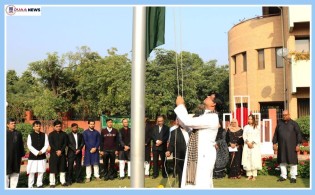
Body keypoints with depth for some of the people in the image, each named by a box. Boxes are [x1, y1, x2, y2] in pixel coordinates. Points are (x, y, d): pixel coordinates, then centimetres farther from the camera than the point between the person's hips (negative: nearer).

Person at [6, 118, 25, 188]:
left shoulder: (18, 133, 9)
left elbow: (21, 145, 12)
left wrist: (21, 155, 10)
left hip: (16, 157, 4)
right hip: (7, 157, -4)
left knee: (15, 173, 8)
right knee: (6, 173, -1)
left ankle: (13, 187, 17)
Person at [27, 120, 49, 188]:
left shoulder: (44, 135, 6)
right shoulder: (30, 135, -1)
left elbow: (46, 145, 2)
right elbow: (29, 146, -7)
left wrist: (41, 151, -14)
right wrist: (37, 152, -14)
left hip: (42, 156, 2)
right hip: (33, 156, -2)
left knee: (41, 171, 5)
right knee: (32, 172, -1)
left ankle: (39, 184, 16)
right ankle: (30, 186, 6)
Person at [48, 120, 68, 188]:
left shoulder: (64, 134, 6)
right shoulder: (51, 134, 0)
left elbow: (65, 143, 1)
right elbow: (51, 144, -7)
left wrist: (61, 151, -12)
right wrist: (56, 151, -15)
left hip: (62, 153, 3)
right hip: (53, 153, -2)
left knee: (62, 168, 7)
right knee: (53, 168, -2)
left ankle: (63, 181, 15)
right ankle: (52, 183, 3)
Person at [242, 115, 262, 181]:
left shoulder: (257, 127, 5)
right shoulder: (246, 127, 11)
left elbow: (258, 137, -1)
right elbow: (244, 136, 3)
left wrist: (252, 143, -13)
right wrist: (248, 142, -11)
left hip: (255, 145, -2)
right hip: (247, 145, 2)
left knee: (254, 159, -7)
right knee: (248, 159, -3)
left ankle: (254, 175, -4)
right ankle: (249, 175, 1)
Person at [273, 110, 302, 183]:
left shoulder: (294, 123, -2)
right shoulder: (279, 123, 7)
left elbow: (298, 134, -5)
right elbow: (276, 134, 12)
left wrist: (298, 144, -12)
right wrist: (274, 143, 6)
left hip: (291, 146, -3)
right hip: (282, 146, 3)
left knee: (292, 161, 0)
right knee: (282, 161, 7)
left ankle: (293, 177, 8)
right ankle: (283, 176, 17)